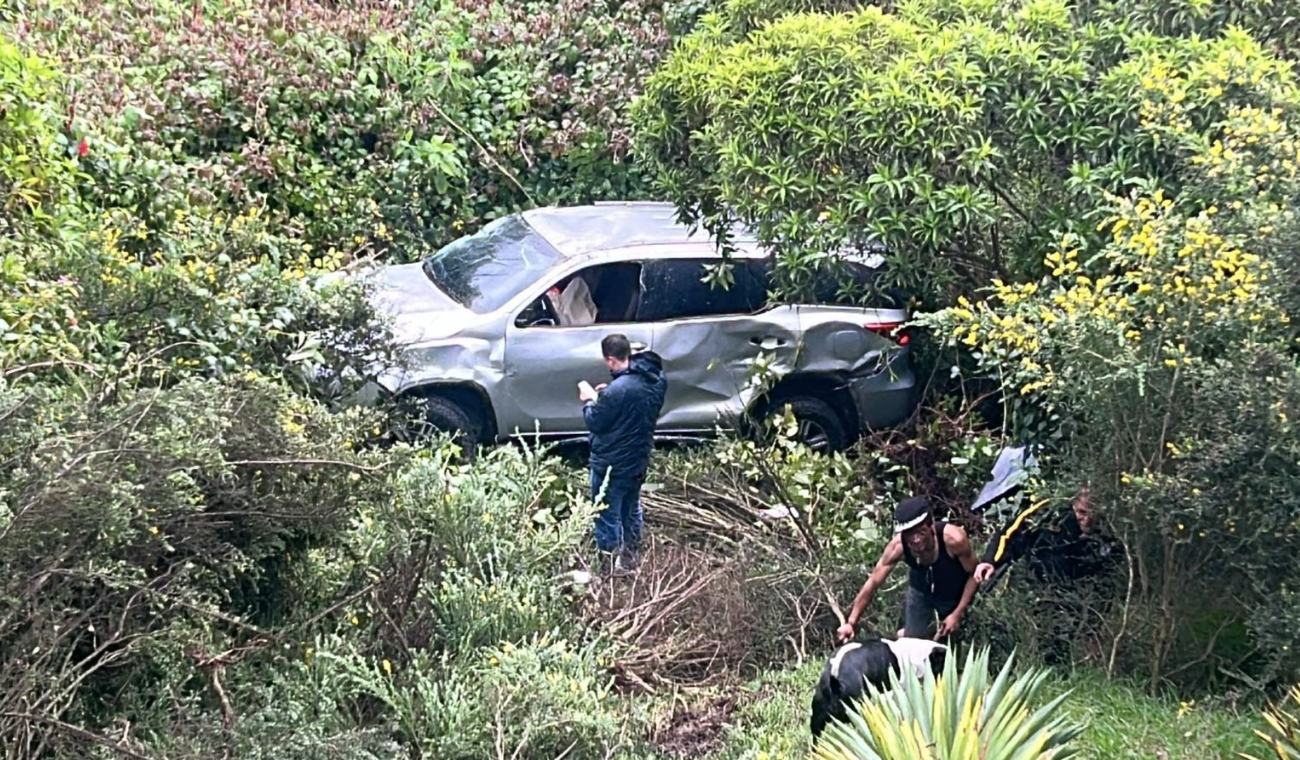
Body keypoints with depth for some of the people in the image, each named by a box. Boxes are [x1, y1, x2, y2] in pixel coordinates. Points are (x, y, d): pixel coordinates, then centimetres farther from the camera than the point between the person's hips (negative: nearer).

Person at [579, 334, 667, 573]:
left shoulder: (618, 390, -30)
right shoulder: (656, 380, -4)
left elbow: (595, 423, -18)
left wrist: (589, 400, -2)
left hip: (612, 463, -8)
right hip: (639, 458, 8)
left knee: (607, 516, 8)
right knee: (632, 508, 25)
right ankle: (631, 556, 40)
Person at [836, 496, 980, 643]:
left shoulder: (953, 538, -39)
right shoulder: (898, 545, -33)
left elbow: (974, 574, -22)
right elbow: (873, 582, -24)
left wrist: (957, 614, -23)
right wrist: (851, 623, -25)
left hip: (955, 592, -1)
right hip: (921, 590, 1)